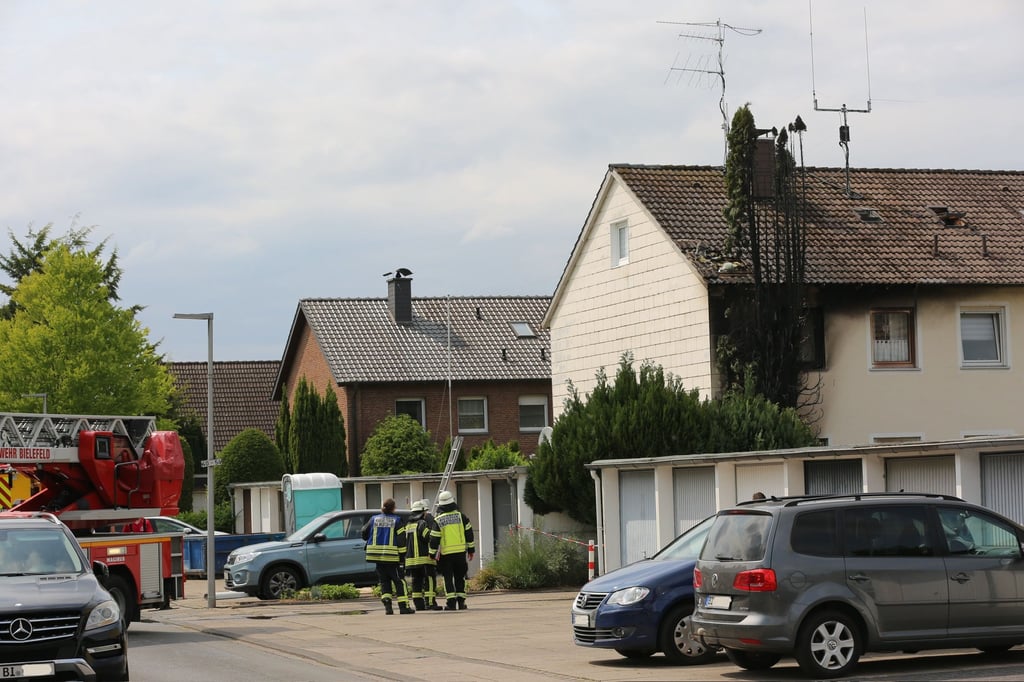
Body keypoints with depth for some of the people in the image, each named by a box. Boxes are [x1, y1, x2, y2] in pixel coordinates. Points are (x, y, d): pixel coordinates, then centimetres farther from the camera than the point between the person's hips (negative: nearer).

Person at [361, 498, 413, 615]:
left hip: (377, 555, 3)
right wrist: (402, 556, -5)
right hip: (392, 557, -3)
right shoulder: (397, 520, -5)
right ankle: (403, 606, -2)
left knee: (384, 581, 12)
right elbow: (401, 539, -9)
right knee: (399, 581, 3)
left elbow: (364, 534, 12)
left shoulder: (374, 519, 5)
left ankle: (387, 603, -1)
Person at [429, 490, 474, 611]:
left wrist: (433, 553, 4)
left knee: (448, 578, 4)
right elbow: (469, 534, 5)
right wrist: (471, 550, 11)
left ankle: (451, 602, -5)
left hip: (445, 553, -2)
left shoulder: (437, 520, -4)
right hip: (460, 551, 2)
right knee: (460, 577, 11)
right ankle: (461, 602, 8)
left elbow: (434, 539, -4)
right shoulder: (461, 516, 2)